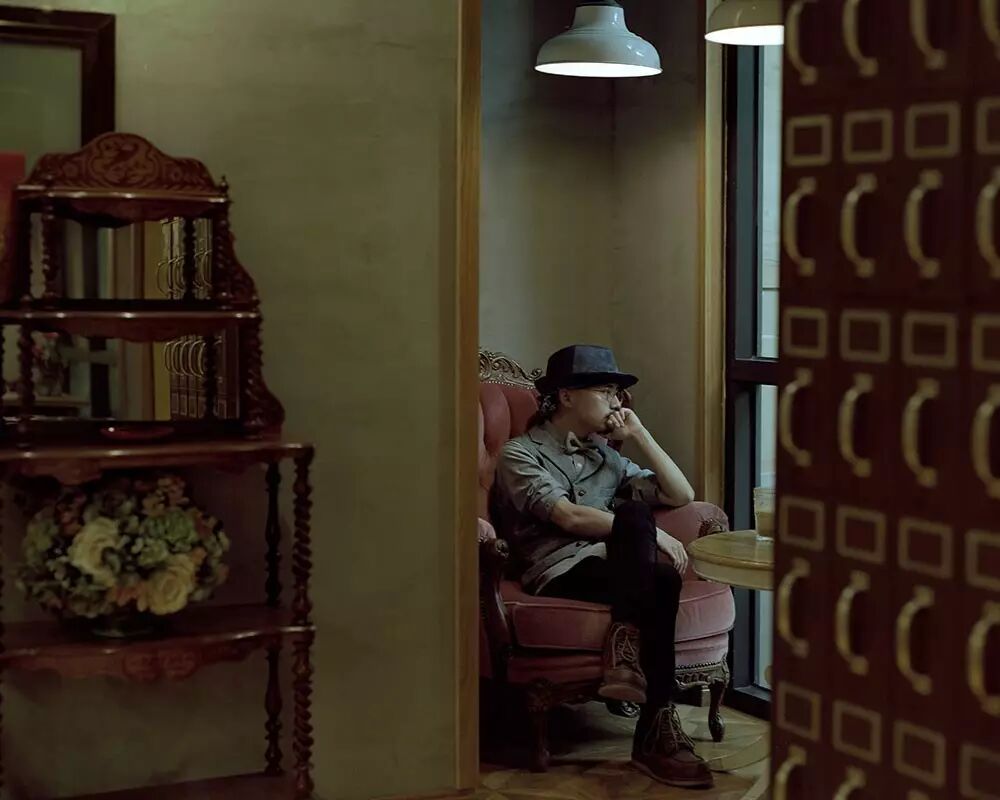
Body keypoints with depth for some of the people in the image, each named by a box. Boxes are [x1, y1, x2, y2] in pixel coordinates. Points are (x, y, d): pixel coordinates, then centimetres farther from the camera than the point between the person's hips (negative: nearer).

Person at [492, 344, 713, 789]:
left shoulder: (604, 456, 26)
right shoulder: (521, 453, 5)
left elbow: (681, 495, 22)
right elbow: (569, 517, -11)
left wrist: (638, 434, 16)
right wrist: (651, 535, -15)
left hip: (614, 568, 5)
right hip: (560, 573, -5)